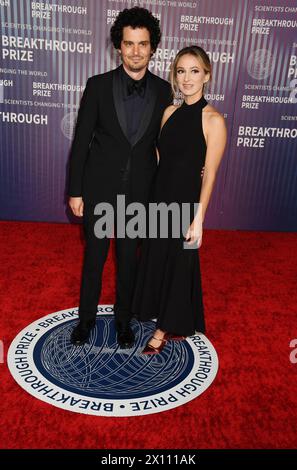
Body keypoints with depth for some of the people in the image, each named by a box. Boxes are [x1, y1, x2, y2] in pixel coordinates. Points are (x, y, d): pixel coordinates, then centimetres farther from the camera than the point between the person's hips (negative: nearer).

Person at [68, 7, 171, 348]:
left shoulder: (163, 91, -1)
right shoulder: (98, 86, -7)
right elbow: (81, 141, -4)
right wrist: (75, 191, -5)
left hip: (139, 193, 1)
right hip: (98, 191, -1)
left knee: (129, 259, 14)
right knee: (94, 258, 12)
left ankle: (123, 317, 35)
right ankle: (87, 317, 34)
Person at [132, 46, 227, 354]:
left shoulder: (213, 120, -12)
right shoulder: (170, 112, 5)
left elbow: (209, 175, -13)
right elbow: (161, 157, 10)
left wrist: (199, 218, -14)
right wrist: (154, 195, 7)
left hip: (186, 201, -6)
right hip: (160, 196, 6)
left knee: (179, 263, 10)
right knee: (156, 259, 16)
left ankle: (168, 328, 31)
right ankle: (166, 323, 38)